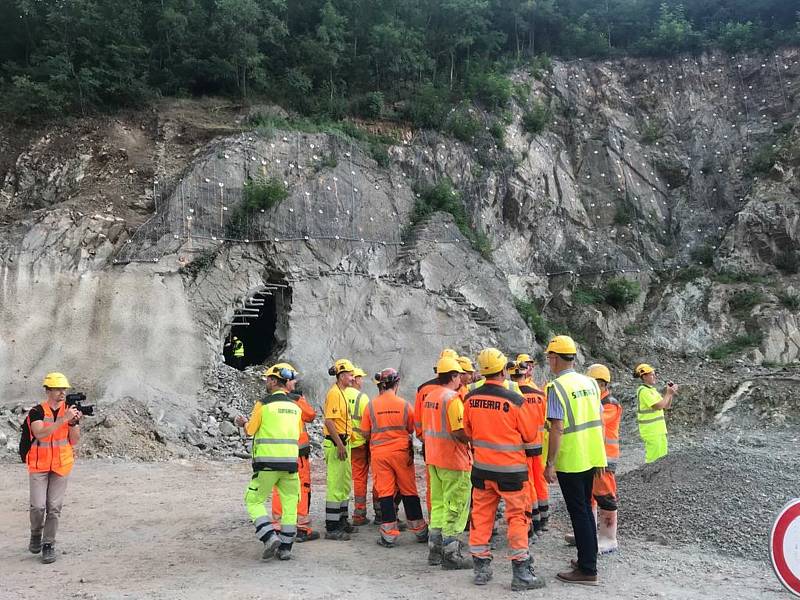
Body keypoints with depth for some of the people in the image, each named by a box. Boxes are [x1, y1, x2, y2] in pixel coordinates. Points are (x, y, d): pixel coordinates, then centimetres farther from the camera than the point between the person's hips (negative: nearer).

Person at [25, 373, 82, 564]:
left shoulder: (70, 411, 2)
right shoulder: (36, 412, -8)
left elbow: (74, 441, 1)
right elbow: (40, 434, -25)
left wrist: (74, 423, -17)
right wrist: (63, 419, -31)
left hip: (61, 466, 2)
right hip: (39, 466, -2)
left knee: (54, 508, 2)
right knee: (38, 506, -6)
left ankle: (48, 544, 12)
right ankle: (36, 534, 22)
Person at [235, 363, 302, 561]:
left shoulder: (263, 404, -6)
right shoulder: (295, 407, 9)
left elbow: (251, 430, 1)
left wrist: (244, 423, 24)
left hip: (267, 461, -4)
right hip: (291, 461, 4)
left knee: (254, 501, 9)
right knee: (290, 504, 11)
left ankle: (270, 537, -6)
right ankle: (285, 548, 12)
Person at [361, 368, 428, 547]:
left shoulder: (371, 405, -4)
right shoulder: (404, 405, -5)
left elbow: (366, 433, 1)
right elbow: (412, 430, 5)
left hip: (379, 453, 0)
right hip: (401, 452, 0)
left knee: (385, 493, 4)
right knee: (409, 492, 10)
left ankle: (389, 536, 5)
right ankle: (420, 531, 20)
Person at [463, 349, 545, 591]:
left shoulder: (470, 399, -5)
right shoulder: (514, 400, -17)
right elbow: (530, 435, -4)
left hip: (481, 468, 4)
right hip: (511, 470, -4)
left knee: (481, 515, 13)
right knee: (517, 517, 5)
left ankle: (481, 568, 20)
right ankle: (521, 572, 7)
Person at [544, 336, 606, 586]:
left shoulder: (557, 387, -15)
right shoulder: (590, 382, 6)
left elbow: (557, 428, -20)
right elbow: (599, 421, 10)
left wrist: (549, 464, -16)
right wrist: (599, 456, 18)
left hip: (569, 461, -7)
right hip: (591, 457, 7)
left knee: (578, 513, 1)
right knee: (586, 509, 19)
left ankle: (587, 570, 7)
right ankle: (588, 558, 30)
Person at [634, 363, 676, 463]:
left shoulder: (652, 390, 14)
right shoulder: (643, 391, -15)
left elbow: (667, 405, 17)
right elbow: (658, 406, -21)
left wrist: (671, 393, 3)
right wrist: (668, 393, -12)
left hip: (659, 429, 9)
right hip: (650, 430, -9)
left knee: (662, 457, 12)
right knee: (653, 459, -8)